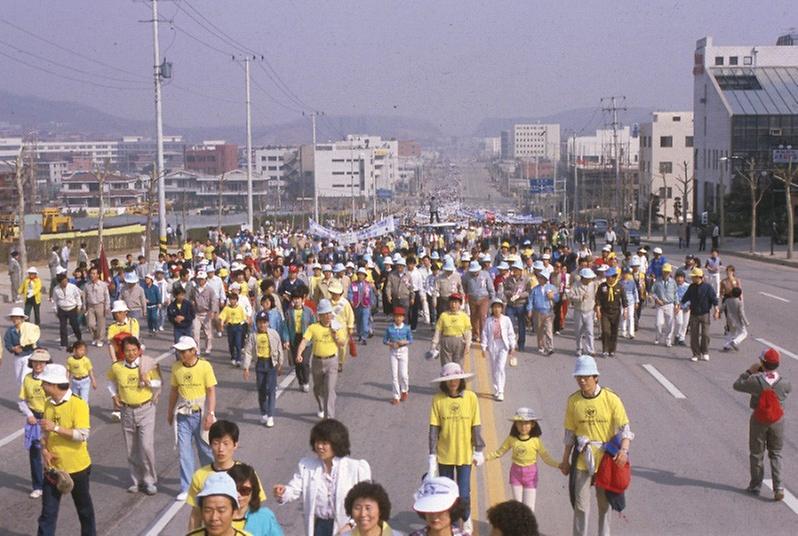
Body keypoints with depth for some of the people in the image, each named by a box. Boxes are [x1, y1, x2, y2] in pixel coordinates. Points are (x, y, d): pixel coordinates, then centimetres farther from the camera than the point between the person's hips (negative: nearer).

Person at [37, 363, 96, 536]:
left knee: (84, 508, 15)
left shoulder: (78, 405, -18)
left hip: (77, 468, -5)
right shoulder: (48, 404, 2)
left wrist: (56, 427, -31)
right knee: (48, 512, 4)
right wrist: (44, 450, -7)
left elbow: (83, 435, -25)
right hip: (53, 467, 5)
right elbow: (45, 431, 11)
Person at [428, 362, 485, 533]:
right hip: (444, 455, 1)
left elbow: (476, 427, -2)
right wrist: (432, 455, -6)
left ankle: (466, 519, 32)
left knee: (464, 494, 1)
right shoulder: (438, 399, -8)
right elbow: (434, 429, -5)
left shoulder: (470, 397, -8)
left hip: (465, 454, -1)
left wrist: (479, 451, 0)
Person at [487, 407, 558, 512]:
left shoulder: (536, 441, -11)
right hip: (516, 473, 2)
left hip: (530, 474, -2)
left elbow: (546, 457, -8)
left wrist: (558, 465, -23)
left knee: (529, 507, 1)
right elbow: (499, 452, 3)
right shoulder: (511, 439, -6)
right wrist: (484, 457, -5)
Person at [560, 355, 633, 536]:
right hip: (582, 460, 1)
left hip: (606, 460, -1)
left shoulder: (611, 399, -11)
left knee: (604, 503, 15)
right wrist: (565, 460, 8)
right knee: (581, 505, 1)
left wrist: (624, 449, -29)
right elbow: (570, 433, 5)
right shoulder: (573, 401, -4)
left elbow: (624, 428, -11)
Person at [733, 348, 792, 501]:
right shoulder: (783, 382, -14)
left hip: (759, 421, -1)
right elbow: (789, 388, 11)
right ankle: (778, 487, 5)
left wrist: (749, 371, 0)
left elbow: (737, 385, -6)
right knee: (776, 454, 14)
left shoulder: (755, 381, -20)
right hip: (777, 421, 2)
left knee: (756, 454, 14)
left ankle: (755, 486, 24)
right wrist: (775, 374, 9)